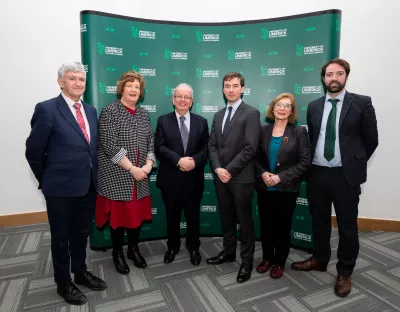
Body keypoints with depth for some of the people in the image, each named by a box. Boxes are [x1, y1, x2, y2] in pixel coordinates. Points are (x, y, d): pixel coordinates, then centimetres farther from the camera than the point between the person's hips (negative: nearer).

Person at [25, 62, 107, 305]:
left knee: (82, 234, 21)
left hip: (88, 185, 6)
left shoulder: (91, 110, 8)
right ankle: (63, 283, 34)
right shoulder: (47, 109, -11)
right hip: (61, 188, -5)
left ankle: (81, 273, 42)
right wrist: (48, 181, 0)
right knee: (61, 237, 13)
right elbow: (33, 151, -8)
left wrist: (93, 176, 10)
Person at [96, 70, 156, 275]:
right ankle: (117, 253, 28)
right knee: (118, 214, 6)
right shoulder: (110, 111, -8)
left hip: (140, 176, 5)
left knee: (137, 213, 12)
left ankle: (134, 249, 33)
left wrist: (148, 165, -7)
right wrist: (132, 169, -18)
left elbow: (150, 142, 9)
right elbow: (110, 145, -16)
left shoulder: (143, 113, 10)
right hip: (117, 176, -5)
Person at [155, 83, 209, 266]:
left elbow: (206, 149, -1)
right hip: (170, 178, 0)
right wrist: (179, 160, -22)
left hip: (193, 179, 1)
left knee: (193, 216, 13)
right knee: (172, 216, 15)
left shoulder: (201, 122, 6)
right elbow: (159, 148, -9)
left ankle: (193, 247, 33)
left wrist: (194, 161, -20)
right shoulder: (163, 121, 1)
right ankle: (173, 246, 36)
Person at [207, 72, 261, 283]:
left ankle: (247, 260, 22)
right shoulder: (218, 115, 14)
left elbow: (250, 148, -15)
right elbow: (212, 145, 9)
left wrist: (229, 170, -15)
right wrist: (218, 169, -7)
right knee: (226, 217, 17)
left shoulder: (251, 113, -6)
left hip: (241, 177, -6)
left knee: (244, 219, 6)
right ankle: (228, 251, 34)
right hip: (221, 175, 6)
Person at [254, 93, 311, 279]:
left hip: (287, 188, -2)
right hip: (264, 187, 3)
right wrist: (262, 173, -13)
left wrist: (280, 177, -17)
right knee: (265, 225, 12)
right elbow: (256, 157, 6)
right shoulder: (263, 131, 3)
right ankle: (267, 258, 33)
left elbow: (305, 162, -10)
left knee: (282, 226, 11)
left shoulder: (299, 132, -5)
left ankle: (279, 262, 30)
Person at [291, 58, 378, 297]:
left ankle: (345, 272, 29)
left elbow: (371, 140, 0)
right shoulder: (314, 106, 7)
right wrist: (312, 164, 9)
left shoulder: (362, 103, -4)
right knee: (319, 221, 17)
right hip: (317, 173, 4)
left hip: (345, 175, -3)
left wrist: (354, 163, 4)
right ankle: (319, 259, 39)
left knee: (347, 226, 8)